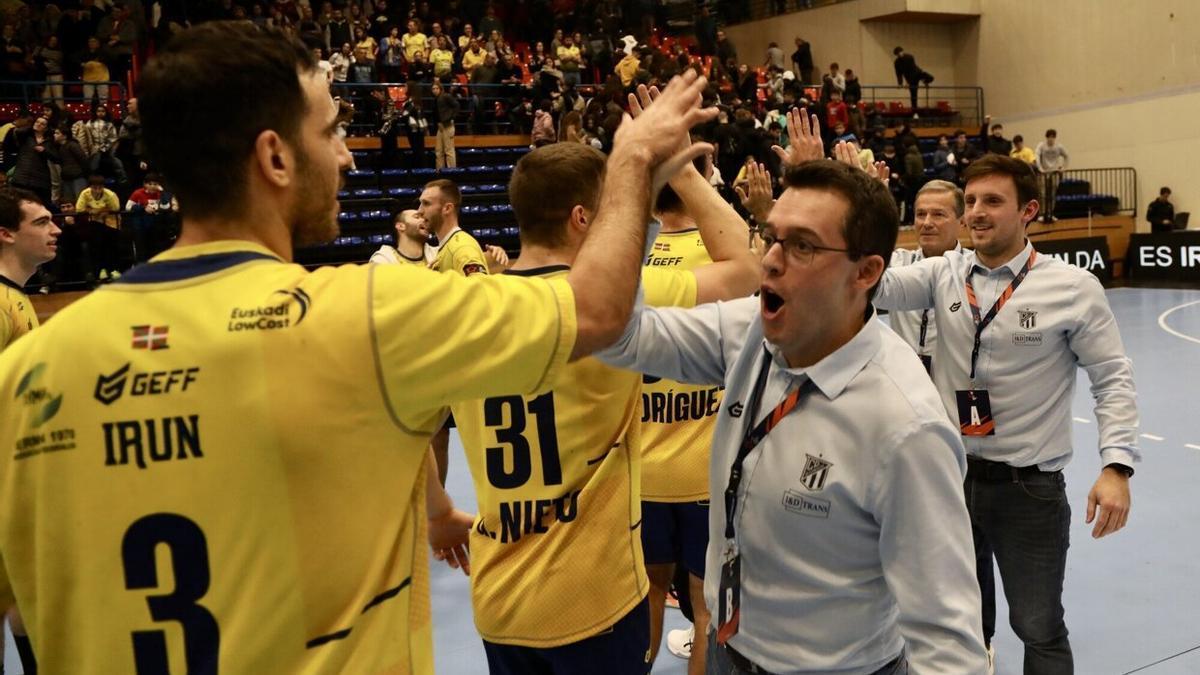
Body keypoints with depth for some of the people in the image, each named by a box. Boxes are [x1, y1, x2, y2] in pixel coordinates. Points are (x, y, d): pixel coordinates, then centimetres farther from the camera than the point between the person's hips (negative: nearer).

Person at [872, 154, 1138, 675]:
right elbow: (876, 287, -14)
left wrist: (1116, 466, -14)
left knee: (1039, 629, 12)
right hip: (950, 474, 3)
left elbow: (1112, 378, -4)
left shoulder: (1074, 287, -8)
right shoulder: (943, 273, -1)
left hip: (1029, 485, -3)